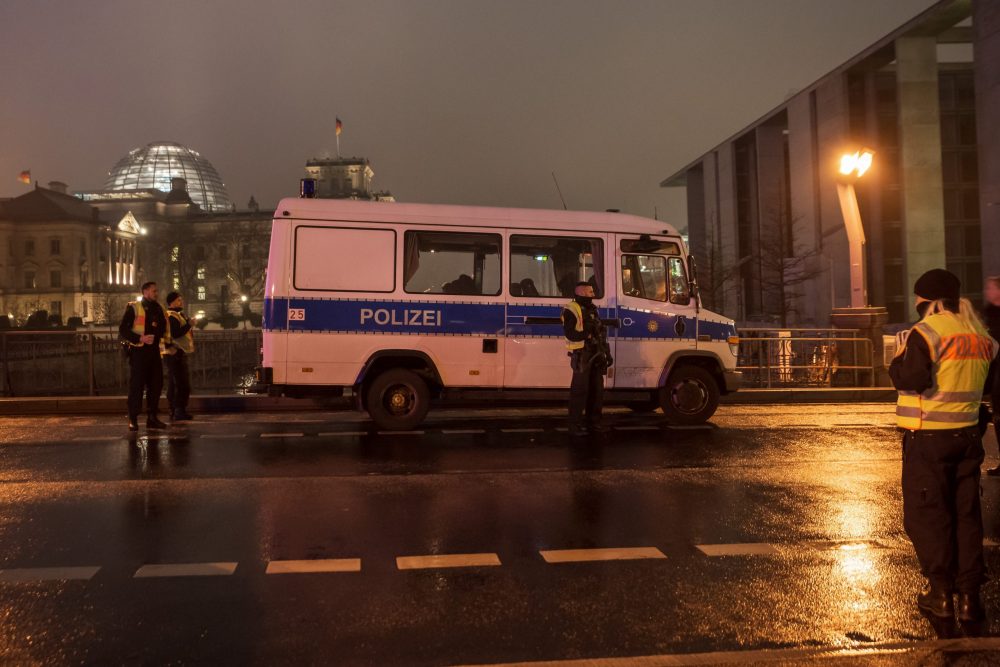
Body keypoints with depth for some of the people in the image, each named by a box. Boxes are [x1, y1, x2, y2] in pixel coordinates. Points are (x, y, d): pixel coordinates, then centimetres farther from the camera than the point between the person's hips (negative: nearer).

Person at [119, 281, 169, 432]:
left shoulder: (158, 309, 14)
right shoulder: (133, 308, -5)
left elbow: (163, 329, 22)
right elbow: (123, 330, -9)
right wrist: (140, 338, -19)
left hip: (154, 351, 7)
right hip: (139, 351, -6)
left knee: (156, 384, 8)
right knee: (136, 385, -4)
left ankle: (152, 417, 17)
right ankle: (133, 419, 2)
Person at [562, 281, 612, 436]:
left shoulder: (592, 309, 18)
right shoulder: (572, 310, -9)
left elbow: (601, 334, 20)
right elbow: (570, 334, -18)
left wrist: (607, 353, 15)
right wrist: (587, 333, -30)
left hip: (596, 354, 8)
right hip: (581, 355, -8)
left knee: (596, 389, 12)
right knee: (579, 390, -7)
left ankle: (593, 422, 22)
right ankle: (575, 425, -2)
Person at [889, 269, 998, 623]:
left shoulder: (927, 331, -13)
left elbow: (911, 379, -22)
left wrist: (899, 357, -4)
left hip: (928, 436, -6)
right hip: (968, 433, 6)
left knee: (926, 513, 5)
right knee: (966, 513, 12)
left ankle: (941, 593, 8)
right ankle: (969, 594, 16)